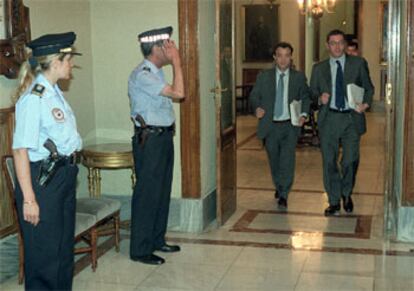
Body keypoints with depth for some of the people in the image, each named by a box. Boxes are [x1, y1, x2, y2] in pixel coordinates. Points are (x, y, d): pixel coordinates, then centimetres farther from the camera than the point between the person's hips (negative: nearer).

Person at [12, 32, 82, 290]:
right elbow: (20, 150, -21)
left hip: (64, 175, 9)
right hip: (42, 179, -9)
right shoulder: (33, 98, -18)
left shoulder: (54, 92, 8)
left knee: (65, 245, 20)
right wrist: (29, 199, -23)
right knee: (45, 252, 3)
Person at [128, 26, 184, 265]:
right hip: (149, 139, -10)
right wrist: (176, 62, -17)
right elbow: (178, 93, -24)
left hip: (163, 137, 10)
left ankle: (157, 239, 30)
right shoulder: (142, 75, -19)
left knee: (162, 191, 16)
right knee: (147, 194, -3)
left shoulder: (156, 73, 12)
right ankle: (140, 250, 7)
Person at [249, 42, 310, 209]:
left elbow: (306, 97, 11)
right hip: (270, 126, 1)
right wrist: (257, 108, -15)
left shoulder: (299, 77, 5)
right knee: (274, 161, 13)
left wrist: (303, 114, -5)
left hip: (290, 126, -1)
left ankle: (283, 196, -5)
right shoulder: (264, 77, 5)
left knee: (287, 160, -12)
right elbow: (253, 96, 6)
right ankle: (279, 187, 38)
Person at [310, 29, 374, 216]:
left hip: (352, 118, -1)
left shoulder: (358, 64, 7)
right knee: (329, 162, 2)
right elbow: (312, 93, 14)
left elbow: (368, 88, 11)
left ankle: (346, 194, 28)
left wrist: (365, 104, -7)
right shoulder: (319, 68, 11)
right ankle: (334, 202, 15)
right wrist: (320, 99, -8)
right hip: (329, 119, 1)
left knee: (350, 161, 0)